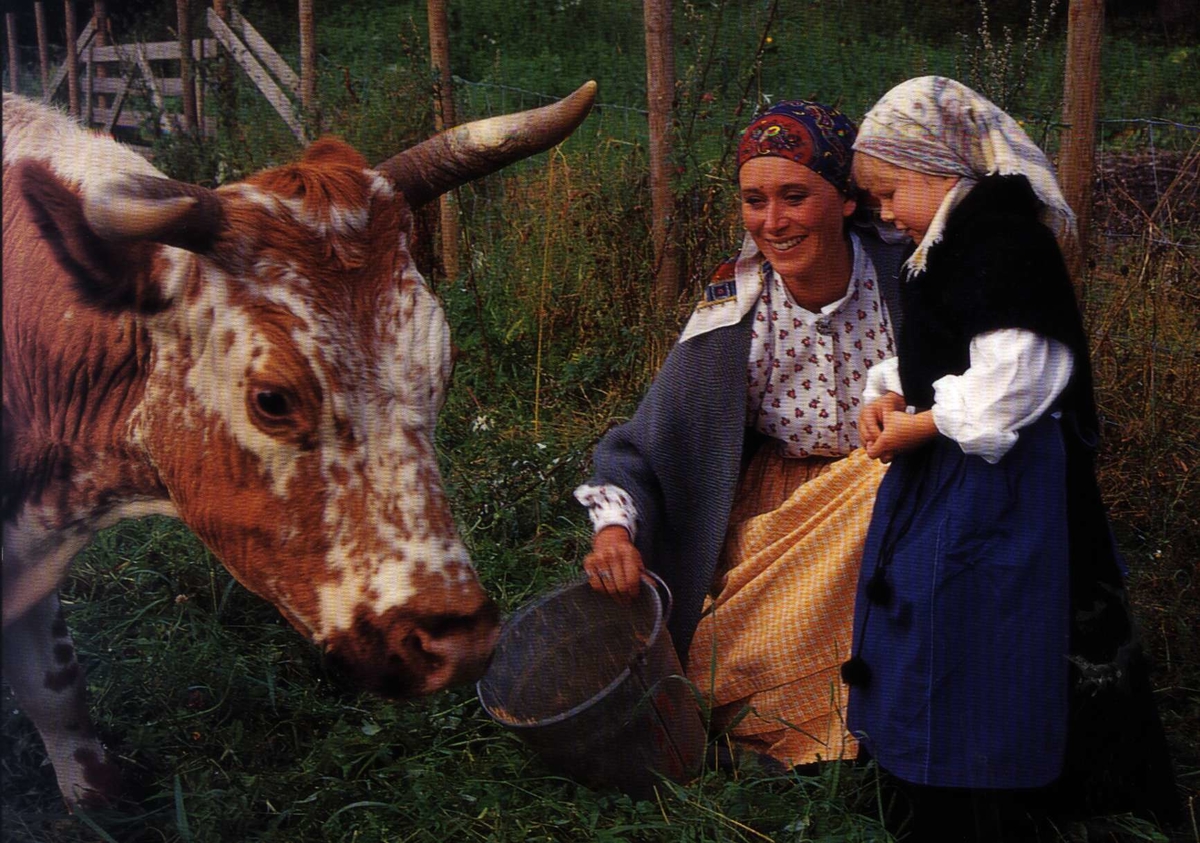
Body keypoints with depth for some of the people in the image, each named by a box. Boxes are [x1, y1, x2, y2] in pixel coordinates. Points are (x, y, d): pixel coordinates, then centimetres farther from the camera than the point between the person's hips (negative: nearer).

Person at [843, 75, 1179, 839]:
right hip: (962, 475, 11)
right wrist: (893, 395, 3)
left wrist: (920, 424, -17)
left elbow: (1011, 378, -27)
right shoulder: (956, 241, 11)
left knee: (967, 650, -2)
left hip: (994, 487, -11)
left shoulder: (1001, 243, -21)